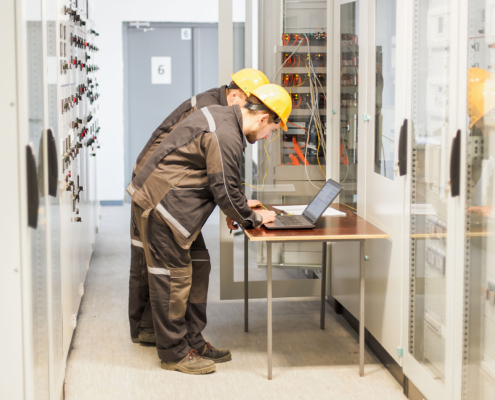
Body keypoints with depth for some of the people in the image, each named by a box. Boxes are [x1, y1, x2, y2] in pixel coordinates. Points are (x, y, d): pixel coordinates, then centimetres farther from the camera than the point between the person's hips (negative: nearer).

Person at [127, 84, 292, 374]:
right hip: (160, 205, -11)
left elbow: (223, 183, 23)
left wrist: (240, 207, 17)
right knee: (174, 276, -3)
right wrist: (253, 218, -6)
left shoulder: (222, 117, 12)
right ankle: (174, 353, 7)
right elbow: (225, 190, -19)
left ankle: (192, 342, 23)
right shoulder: (225, 137, -22)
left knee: (198, 268, 13)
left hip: (174, 205, 11)